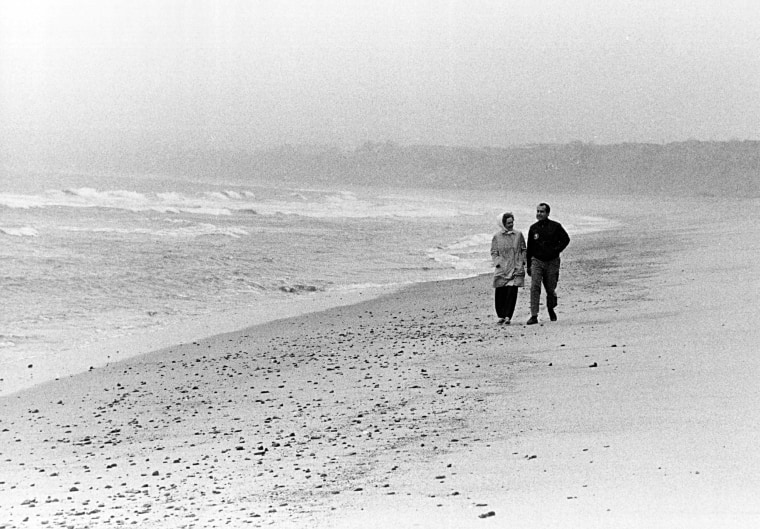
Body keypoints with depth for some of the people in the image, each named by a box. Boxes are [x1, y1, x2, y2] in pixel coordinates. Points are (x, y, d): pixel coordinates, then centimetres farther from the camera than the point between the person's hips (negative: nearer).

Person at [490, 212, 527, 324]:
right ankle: (501, 315, 15)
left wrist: (522, 262, 1)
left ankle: (508, 316, -10)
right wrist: (498, 263, -7)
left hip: (516, 269, 0)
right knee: (500, 292, 0)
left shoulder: (518, 235, 9)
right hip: (501, 269, 0)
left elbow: (523, 250, 15)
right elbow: (494, 252, 7)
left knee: (512, 291, -11)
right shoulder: (497, 237, 5)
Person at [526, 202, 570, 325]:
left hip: (552, 262, -1)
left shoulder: (555, 226, -3)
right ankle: (534, 316, -18)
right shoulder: (533, 228, 5)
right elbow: (529, 247, 11)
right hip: (537, 261, 1)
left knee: (550, 289, 9)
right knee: (534, 287, -15)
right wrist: (529, 265, 10)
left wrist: (556, 250, -9)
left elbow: (566, 239, 3)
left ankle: (551, 309, 38)